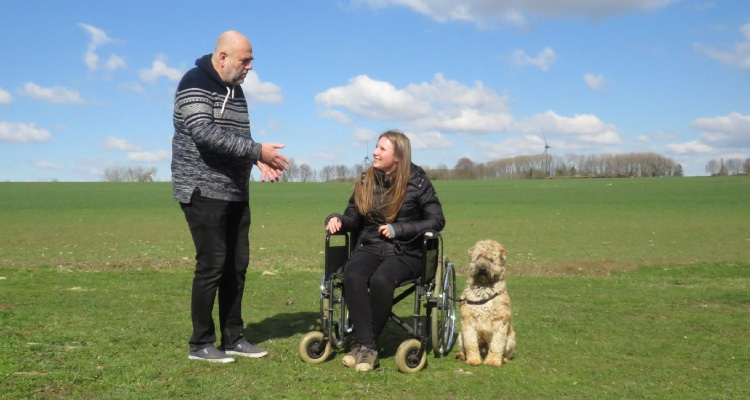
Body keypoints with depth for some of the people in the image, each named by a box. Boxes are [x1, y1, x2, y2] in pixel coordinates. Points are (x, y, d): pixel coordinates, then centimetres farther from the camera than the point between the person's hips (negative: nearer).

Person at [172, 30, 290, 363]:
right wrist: (257, 150, -24)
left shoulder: (235, 90, 15)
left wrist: (259, 158, -1)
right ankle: (201, 344, 4)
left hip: (236, 194, 8)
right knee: (212, 264, -7)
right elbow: (204, 133, -24)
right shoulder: (195, 84, -11)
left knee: (237, 265, 8)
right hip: (203, 192, -8)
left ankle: (233, 338, 18)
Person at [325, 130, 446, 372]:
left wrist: (398, 229, -12)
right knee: (352, 276, -31)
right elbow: (353, 219, 17)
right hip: (370, 247, 4)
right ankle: (367, 346, -28)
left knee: (380, 280, -35)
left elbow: (437, 221, -2)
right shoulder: (366, 181, 10)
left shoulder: (417, 182, -1)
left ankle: (365, 346, -18)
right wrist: (338, 220, -7)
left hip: (405, 252, -3)